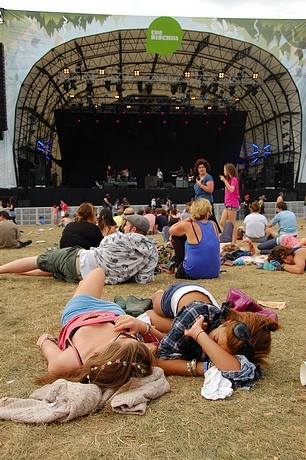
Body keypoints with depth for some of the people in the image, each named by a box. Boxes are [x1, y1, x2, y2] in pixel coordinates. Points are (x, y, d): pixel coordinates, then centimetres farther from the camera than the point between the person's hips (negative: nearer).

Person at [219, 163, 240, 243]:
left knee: (232, 224, -6)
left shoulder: (234, 179, -8)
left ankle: (234, 241, 0)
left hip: (232, 204, -9)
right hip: (227, 204, 9)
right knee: (222, 223, 6)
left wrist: (225, 181, -22)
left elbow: (231, 190, -23)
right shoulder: (229, 180, 17)